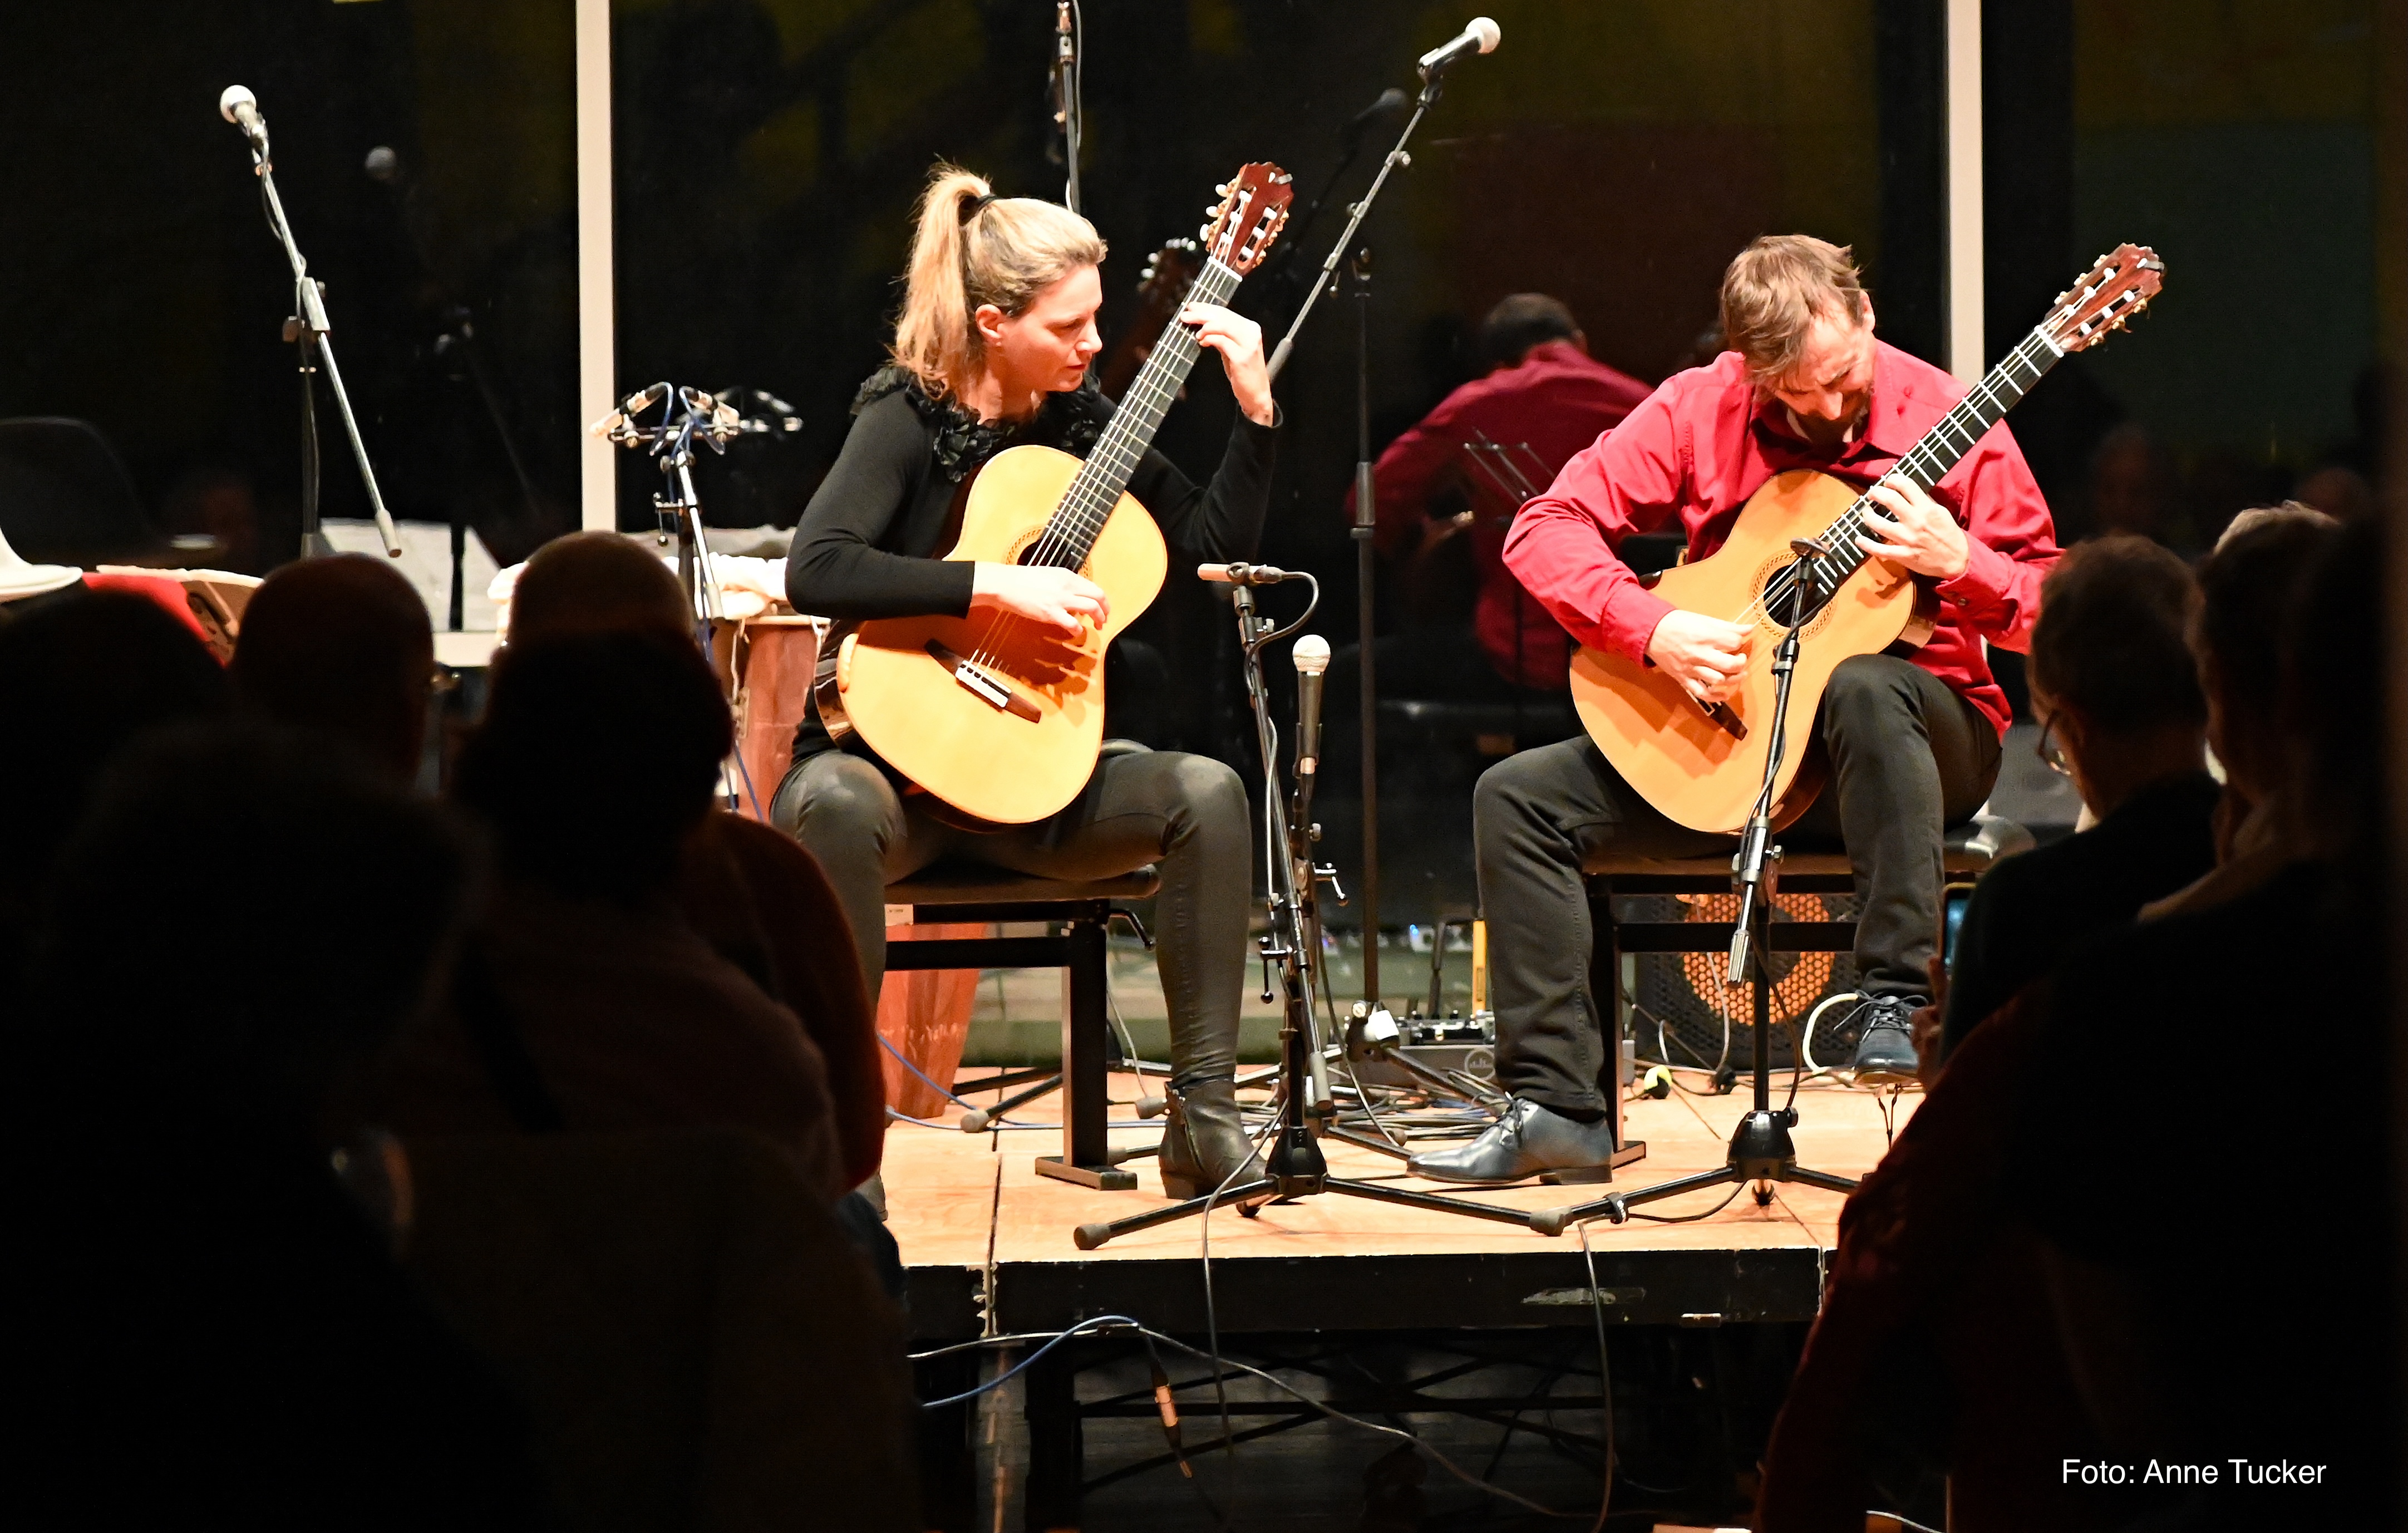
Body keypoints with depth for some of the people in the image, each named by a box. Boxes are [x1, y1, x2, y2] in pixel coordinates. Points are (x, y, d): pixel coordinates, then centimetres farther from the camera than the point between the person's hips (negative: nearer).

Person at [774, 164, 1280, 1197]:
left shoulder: (1077, 420, 7)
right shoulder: (909, 420, -10)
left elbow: (1219, 542, 11)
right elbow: (815, 570, -26)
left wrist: (1255, 407, -2)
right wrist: (997, 587, -28)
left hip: (1032, 776, 5)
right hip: (895, 753, -5)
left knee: (1205, 793, -23)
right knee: (829, 805, -40)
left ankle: (1205, 1121, -20)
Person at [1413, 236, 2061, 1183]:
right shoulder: (1698, 411, -3)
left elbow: (2054, 614, -7)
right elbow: (1546, 530, -7)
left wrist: (1957, 562, -27)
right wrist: (1654, 630, -21)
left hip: (1918, 733, -4)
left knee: (1864, 688, -40)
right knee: (1519, 796, -12)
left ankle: (1901, 1007, -36)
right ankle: (1558, 1107, -16)